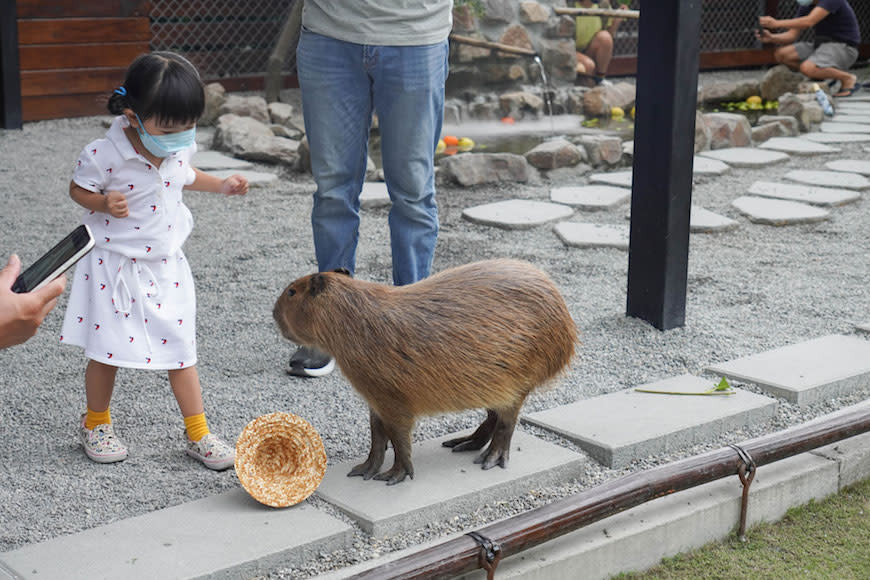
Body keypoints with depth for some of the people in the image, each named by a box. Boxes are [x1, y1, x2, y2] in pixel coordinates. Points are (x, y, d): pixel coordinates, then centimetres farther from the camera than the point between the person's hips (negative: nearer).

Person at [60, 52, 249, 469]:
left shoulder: (180, 146, -4)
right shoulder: (105, 154, -21)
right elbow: (78, 189, -6)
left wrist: (220, 185, 5)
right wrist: (104, 203, -26)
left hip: (166, 266, 4)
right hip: (114, 266, -4)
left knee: (181, 350, 6)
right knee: (106, 350, 6)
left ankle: (198, 434, 16)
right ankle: (96, 424, 30)